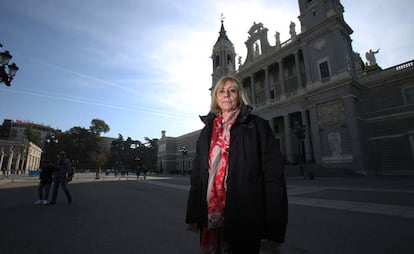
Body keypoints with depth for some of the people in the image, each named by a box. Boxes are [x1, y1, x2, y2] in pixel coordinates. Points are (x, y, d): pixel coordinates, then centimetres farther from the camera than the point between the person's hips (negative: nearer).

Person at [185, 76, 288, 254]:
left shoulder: (257, 126, -2)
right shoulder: (207, 131, 10)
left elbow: (273, 174, -7)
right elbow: (197, 175, 11)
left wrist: (274, 226, -11)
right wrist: (193, 215, 9)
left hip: (245, 219, -3)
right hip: (211, 217, 4)